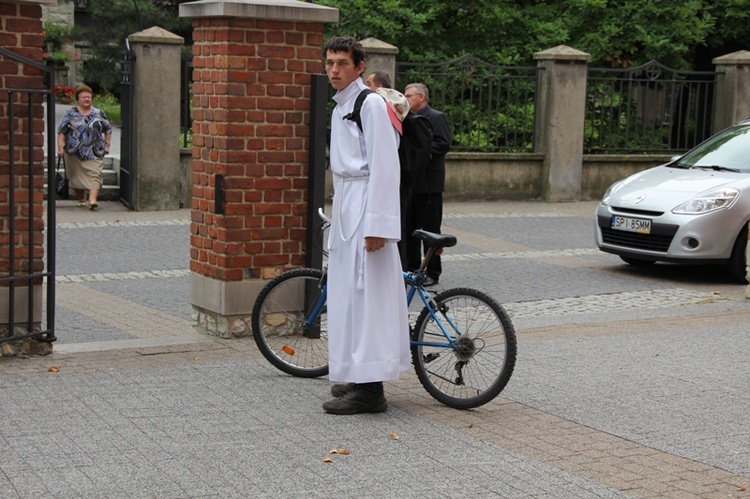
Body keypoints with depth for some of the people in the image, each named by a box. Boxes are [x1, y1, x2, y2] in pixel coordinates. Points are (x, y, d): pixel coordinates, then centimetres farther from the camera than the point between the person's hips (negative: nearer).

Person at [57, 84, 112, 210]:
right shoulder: (71, 113, 3)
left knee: (94, 175, -15)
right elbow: (61, 131, 1)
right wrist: (60, 147, -7)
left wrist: (107, 145, 9)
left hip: (94, 152, 0)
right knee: (76, 177, 7)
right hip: (74, 152, 0)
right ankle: (81, 199, 23)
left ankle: (93, 199, -24)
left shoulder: (98, 113, 8)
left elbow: (108, 129, 16)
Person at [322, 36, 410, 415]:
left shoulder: (370, 103, -10)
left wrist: (376, 224, -22)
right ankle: (355, 378, 21)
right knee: (347, 291, 13)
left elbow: (384, 165, -17)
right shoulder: (339, 109, 18)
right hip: (344, 204, 10)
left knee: (365, 293, -9)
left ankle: (370, 390, -7)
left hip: (367, 203, -10)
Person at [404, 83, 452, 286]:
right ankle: (411, 269, 21)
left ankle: (433, 273, 5)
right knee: (409, 228, 12)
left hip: (428, 183, -8)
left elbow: (444, 144, -16)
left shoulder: (437, 118, -5)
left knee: (430, 229, -2)